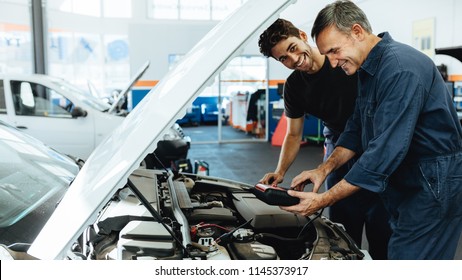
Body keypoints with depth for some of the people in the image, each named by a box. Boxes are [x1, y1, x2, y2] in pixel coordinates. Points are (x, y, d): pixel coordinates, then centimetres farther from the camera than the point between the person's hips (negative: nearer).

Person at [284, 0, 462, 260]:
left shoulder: (401, 68, -24)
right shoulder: (368, 68, 9)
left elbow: (386, 150, -29)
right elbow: (357, 130, 15)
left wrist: (323, 200, -26)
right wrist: (325, 168, 1)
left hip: (433, 187, -9)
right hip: (406, 185, 10)